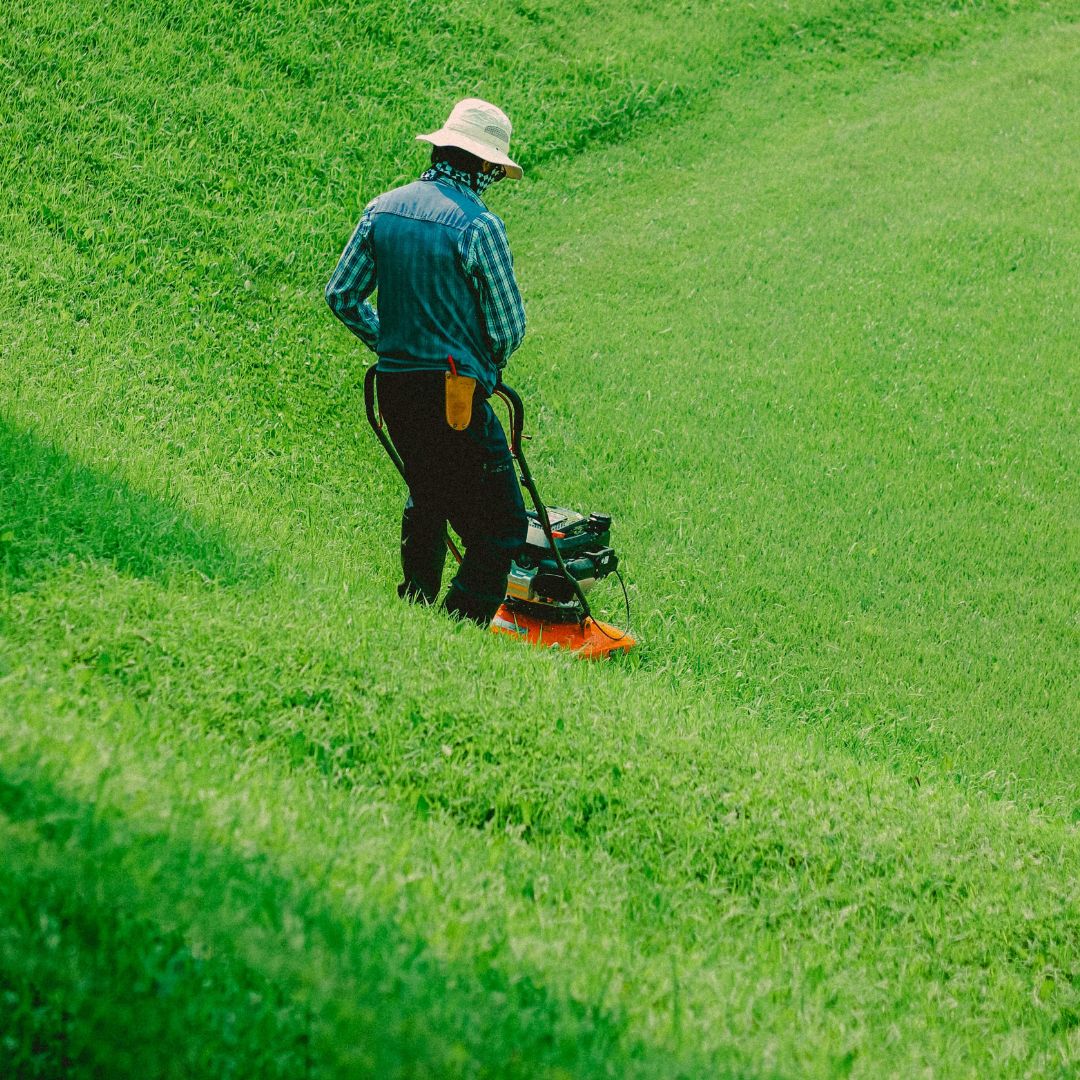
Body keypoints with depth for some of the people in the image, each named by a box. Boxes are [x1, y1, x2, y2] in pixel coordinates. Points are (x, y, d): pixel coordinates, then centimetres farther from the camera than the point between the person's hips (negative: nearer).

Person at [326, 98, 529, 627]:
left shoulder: (383, 209, 5)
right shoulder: (478, 225, -14)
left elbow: (342, 295, 11)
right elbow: (508, 324, -10)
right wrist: (489, 364, 11)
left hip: (394, 385, 8)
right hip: (455, 394, -7)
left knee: (427, 499, 28)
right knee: (502, 524, -3)